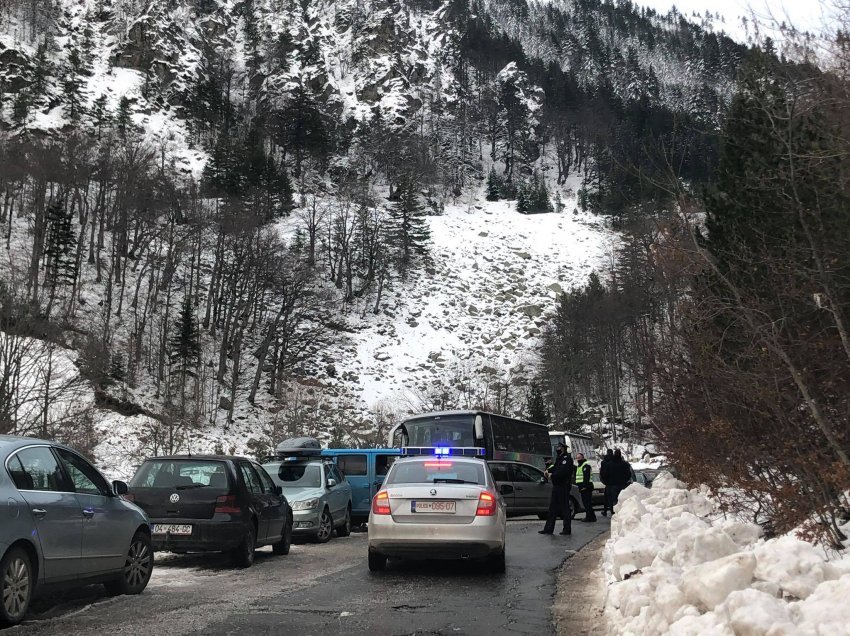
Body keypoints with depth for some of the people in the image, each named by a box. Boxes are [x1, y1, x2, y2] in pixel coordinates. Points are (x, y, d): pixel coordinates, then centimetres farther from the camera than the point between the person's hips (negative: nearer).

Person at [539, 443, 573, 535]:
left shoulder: (567, 459, -12)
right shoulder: (559, 458, 18)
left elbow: (562, 472, -23)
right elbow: (555, 468, 19)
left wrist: (552, 475, -18)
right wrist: (548, 471, 0)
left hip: (563, 486, -10)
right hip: (556, 486, 10)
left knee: (565, 508, -3)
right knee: (552, 507, 10)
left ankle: (567, 529, 4)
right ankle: (548, 529, 13)